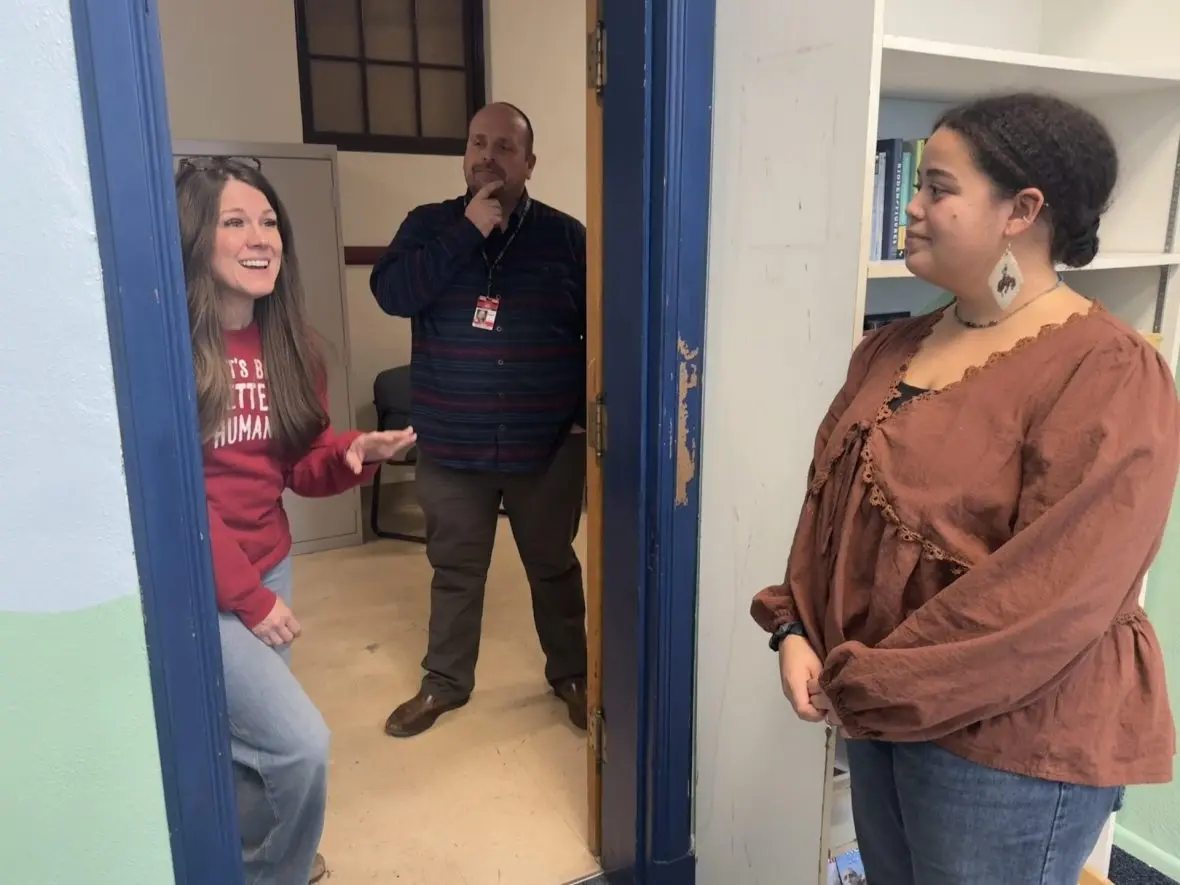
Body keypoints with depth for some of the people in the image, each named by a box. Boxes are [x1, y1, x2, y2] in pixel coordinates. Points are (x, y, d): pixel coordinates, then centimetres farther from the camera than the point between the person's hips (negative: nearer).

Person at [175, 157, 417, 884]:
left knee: (248, 741, 18)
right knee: (300, 742, -6)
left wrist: (355, 454, -17)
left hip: (269, 568, 7)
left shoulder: (284, 341, 3)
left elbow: (303, 467, 5)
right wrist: (247, 595, -15)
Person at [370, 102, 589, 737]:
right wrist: (467, 233, -19)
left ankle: (570, 673, 35)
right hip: (451, 447, 1)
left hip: (547, 446, 0)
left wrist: (589, 414, -4)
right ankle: (445, 681, 34)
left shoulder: (565, 236, 0)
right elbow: (391, 293, -15)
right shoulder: (429, 225, 2)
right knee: (455, 571, 15)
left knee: (554, 567, 15)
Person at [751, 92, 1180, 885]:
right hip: (881, 709, 7)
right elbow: (831, 498, 9)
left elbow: (1051, 597, -24)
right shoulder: (894, 348, 5)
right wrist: (795, 629, -5)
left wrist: (863, 686, -18)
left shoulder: (1108, 375, -18)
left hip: (1013, 741, -6)